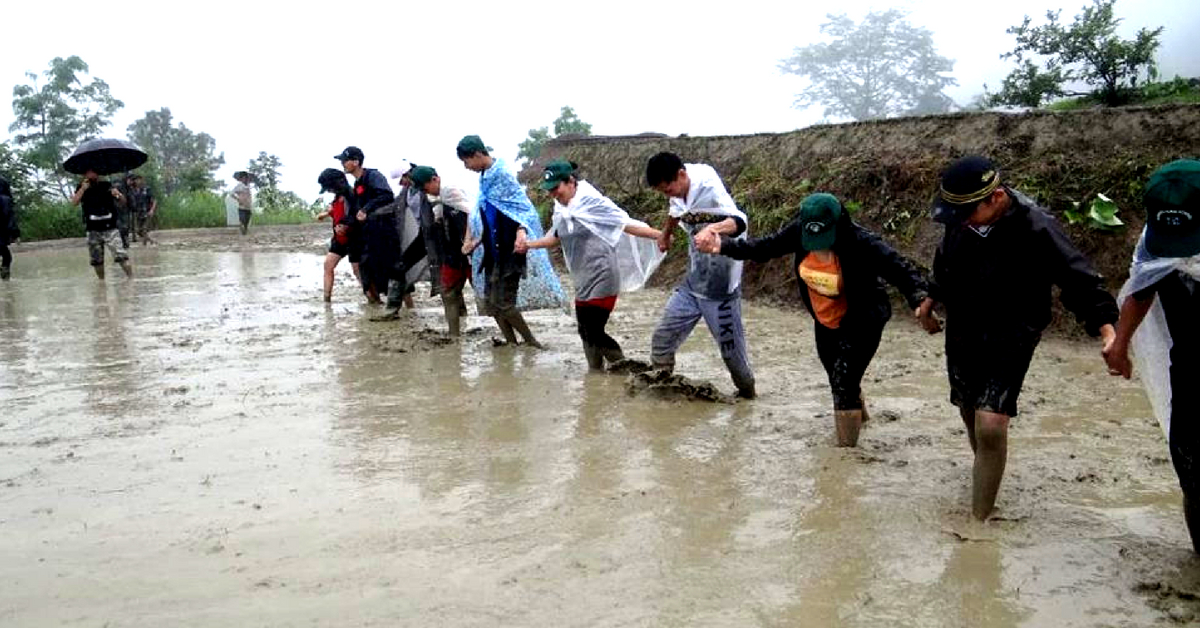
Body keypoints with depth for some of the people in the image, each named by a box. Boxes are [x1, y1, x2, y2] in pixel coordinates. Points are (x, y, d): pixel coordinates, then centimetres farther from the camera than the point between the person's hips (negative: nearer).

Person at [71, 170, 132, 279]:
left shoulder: (106, 186, 1)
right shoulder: (82, 189, 5)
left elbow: (123, 201, 0)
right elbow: (74, 202, -11)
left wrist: (118, 195, -21)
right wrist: (83, 189, -20)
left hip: (110, 229, -2)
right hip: (93, 231, 3)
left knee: (121, 255, -18)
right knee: (96, 260, 11)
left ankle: (131, 277, -17)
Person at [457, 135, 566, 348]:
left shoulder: (501, 174, -15)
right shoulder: (485, 176, 10)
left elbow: (523, 207, -19)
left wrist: (521, 231, -36)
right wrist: (476, 241, 14)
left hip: (510, 250, -9)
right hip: (495, 251, 9)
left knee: (503, 303, -7)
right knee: (489, 300, 10)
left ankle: (531, 342, 8)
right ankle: (511, 342, 21)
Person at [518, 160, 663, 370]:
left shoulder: (591, 202, -15)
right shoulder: (561, 209, 8)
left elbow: (625, 224, -16)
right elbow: (555, 236, 20)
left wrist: (659, 235, -21)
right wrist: (529, 244, 6)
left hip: (601, 280, -8)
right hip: (583, 282, 8)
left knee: (595, 333, -9)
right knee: (585, 332, 12)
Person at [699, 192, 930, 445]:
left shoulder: (862, 244, -31)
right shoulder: (800, 232, -17)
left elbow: (899, 268, -34)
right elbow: (765, 247, -5)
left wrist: (920, 298, -51)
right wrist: (724, 246, -13)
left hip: (861, 325, -6)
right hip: (825, 323, 6)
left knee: (844, 384, -13)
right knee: (837, 379, 23)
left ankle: (847, 448, 3)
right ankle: (857, 414, 54)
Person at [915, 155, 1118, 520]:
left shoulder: (1035, 229, -23)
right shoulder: (961, 221, -6)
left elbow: (1078, 278, -19)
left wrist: (1107, 328, -29)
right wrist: (930, 302, 25)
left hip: (1011, 339, -6)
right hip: (962, 332, 6)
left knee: (991, 424, -16)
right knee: (970, 414, 15)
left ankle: (980, 518, -4)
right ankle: (986, 476, 40)